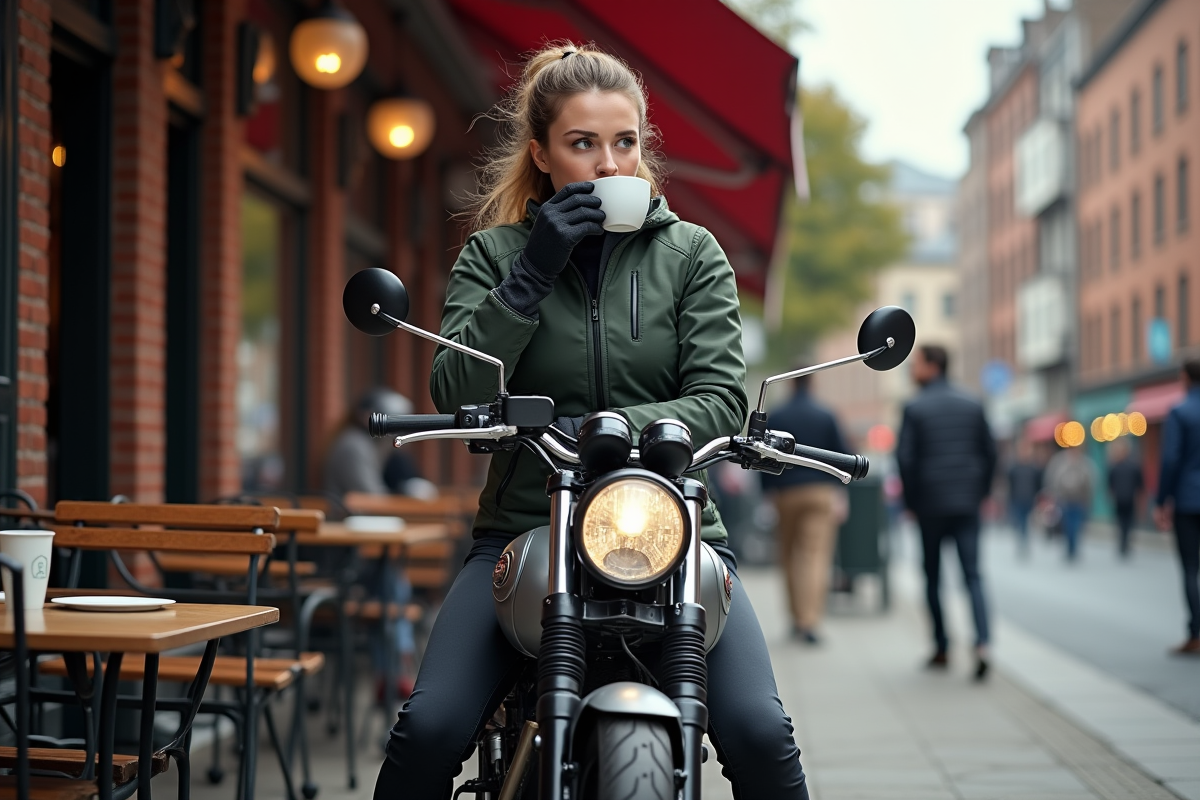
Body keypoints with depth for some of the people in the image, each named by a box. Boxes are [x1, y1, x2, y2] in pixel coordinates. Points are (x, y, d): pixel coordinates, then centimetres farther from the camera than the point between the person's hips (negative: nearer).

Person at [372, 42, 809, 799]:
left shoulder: (692, 253, 9)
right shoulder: (495, 253, 9)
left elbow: (721, 400, -3)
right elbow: (455, 394, -5)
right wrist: (532, 274, -14)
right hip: (528, 528, 0)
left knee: (760, 734, -19)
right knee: (429, 729, -19)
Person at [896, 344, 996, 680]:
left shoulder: (914, 408, -6)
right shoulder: (972, 405, 7)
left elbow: (905, 457, -10)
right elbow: (989, 451, 7)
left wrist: (910, 500, 1)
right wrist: (982, 492, 15)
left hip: (930, 504, -3)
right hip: (967, 503, 3)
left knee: (933, 577, 11)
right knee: (972, 575, -2)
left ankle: (942, 648, 15)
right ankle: (981, 643, -19)